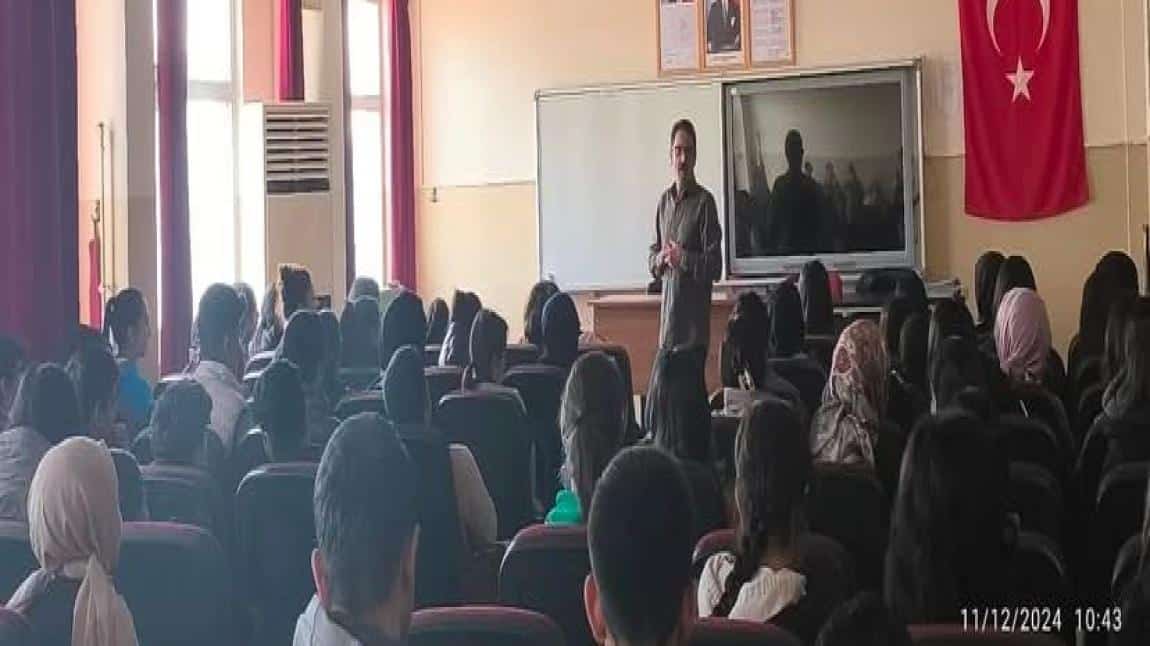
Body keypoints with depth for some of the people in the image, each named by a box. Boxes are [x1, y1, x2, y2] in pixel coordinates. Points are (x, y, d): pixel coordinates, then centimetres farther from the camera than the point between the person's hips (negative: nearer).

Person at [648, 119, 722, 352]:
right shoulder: (664, 201, 13)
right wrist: (659, 259, -1)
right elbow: (652, 255, 19)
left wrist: (684, 258, -18)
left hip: (695, 313, -6)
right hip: (668, 312, 6)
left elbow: (715, 267, -10)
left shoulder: (704, 201, -7)